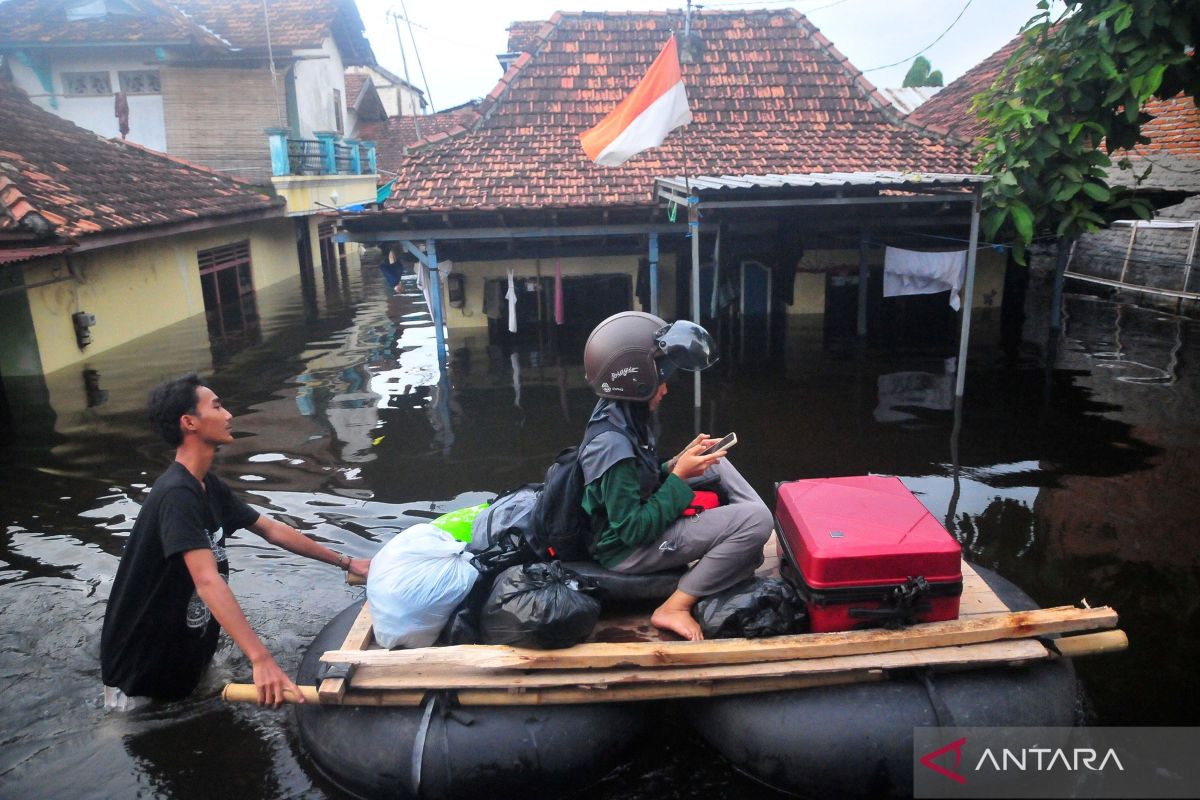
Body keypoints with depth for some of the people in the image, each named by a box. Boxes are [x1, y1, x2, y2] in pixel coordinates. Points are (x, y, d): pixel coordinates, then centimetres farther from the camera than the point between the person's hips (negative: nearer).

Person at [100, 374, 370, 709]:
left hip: (186, 647, 8)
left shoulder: (210, 486, 0)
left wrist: (346, 562, 8)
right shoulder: (176, 493, -30)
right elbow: (209, 582, -39)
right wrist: (261, 660, -46)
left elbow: (272, 530, 7)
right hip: (141, 663, -8)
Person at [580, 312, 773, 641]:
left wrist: (681, 464, -1)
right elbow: (633, 531, -26)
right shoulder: (614, 445, -29)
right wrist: (678, 476, -21)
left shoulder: (621, 416, 0)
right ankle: (675, 607, -10)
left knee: (717, 466, 15)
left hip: (638, 520, 10)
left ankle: (747, 555, 9)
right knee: (756, 520, -19)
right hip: (627, 550, -10)